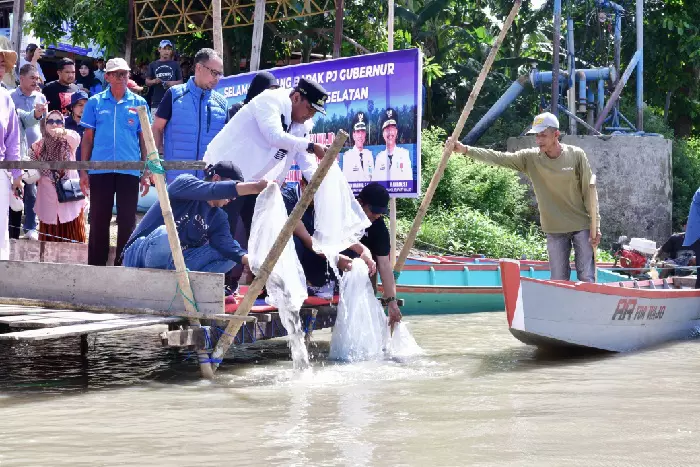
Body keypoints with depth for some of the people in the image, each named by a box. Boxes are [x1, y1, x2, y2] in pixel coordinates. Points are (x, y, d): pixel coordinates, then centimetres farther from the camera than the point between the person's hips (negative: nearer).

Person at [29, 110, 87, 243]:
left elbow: (76, 138, -27)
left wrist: (63, 132, -48)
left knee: (72, 239, -1)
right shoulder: (38, 146, 5)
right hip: (48, 200, 2)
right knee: (50, 241, 6)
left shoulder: (68, 142, -1)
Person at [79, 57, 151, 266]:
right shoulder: (95, 102, 7)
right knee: (99, 221, 4)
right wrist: (83, 171, 4)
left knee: (127, 222, 3)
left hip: (129, 170, 0)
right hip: (100, 169, 0)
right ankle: (96, 265, 11)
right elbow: (88, 138, 9)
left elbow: (144, 139, 8)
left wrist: (146, 173, 3)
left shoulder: (138, 103, 7)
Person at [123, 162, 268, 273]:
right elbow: (211, 190, -29)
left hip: (174, 263, 6)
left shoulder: (219, 217, 8)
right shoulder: (184, 182, -8)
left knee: (231, 254, -9)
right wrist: (255, 187, -39)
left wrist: (249, 259, -32)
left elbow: (226, 244, -12)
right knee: (165, 234, -39)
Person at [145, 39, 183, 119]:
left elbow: (181, 82, 10)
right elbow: (147, 81, 13)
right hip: (156, 101, 1)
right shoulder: (153, 65, 10)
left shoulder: (175, 65, 8)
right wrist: (153, 81, -8)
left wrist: (174, 83, -11)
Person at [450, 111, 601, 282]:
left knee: (587, 278, -1)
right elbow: (498, 158, -11)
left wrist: (595, 226, -8)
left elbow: (589, 191, -5)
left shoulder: (576, 155, -8)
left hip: (581, 225, -2)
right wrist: (465, 150, -23)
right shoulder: (530, 158, -4)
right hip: (555, 229, 2)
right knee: (558, 280, 6)